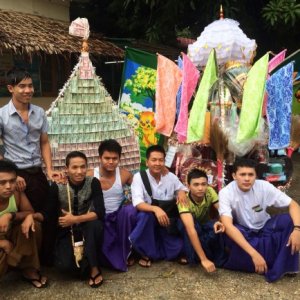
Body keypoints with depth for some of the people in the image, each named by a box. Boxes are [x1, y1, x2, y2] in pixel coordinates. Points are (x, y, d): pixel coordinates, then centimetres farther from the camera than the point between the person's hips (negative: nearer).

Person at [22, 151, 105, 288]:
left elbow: (100, 212, -20)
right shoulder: (57, 186, -9)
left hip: (87, 229, 0)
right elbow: (47, 213, -6)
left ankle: (94, 268, -16)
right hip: (67, 231, 1)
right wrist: (31, 216, -27)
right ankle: (86, 263, 8)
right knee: (64, 264, -26)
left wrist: (76, 219, -31)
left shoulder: (93, 183, -12)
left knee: (95, 224, -36)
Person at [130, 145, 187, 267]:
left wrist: (182, 192, -13)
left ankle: (154, 250, 16)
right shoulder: (139, 177, -14)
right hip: (148, 220, -2)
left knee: (176, 250, -20)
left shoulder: (171, 177, -3)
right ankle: (146, 253, -13)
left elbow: (182, 188, 13)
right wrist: (155, 209, -44)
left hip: (167, 222, 3)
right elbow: (138, 203, -25)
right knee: (145, 215, -37)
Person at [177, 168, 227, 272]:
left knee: (216, 227, -33)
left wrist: (220, 222, -50)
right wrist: (204, 259, -50)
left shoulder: (210, 192, -23)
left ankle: (219, 259, -13)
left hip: (205, 226, 2)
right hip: (189, 232, -2)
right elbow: (190, 229, -43)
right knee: (189, 224, -37)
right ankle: (194, 258, -20)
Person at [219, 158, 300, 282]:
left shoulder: (264, 186, -19)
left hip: (264, 228, 2)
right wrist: (253, 253, -46)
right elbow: (227, 225, -37)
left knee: (289, 220, -25)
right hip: (243, 233, -2)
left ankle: (285, 266, -15)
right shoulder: (226, 193, -26)